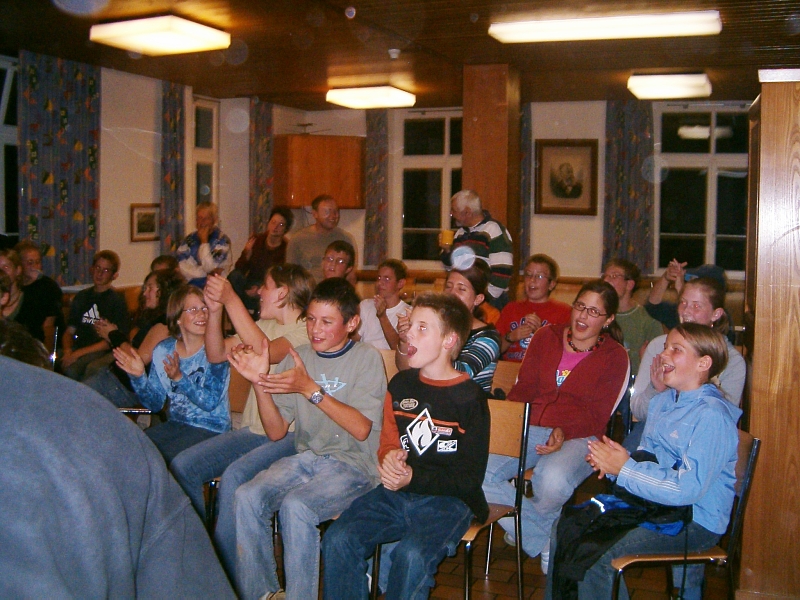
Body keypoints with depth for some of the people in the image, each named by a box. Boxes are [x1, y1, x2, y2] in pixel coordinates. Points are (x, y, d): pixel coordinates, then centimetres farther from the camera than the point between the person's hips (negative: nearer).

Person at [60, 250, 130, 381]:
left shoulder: (117, 300, 1)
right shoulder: (81, 296, 19)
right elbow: (70, 330, 16)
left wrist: (79, 353, -14)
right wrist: (67, 350, -7)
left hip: (100, 351, -5)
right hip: (77, 347, 5)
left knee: (71, 368, -34)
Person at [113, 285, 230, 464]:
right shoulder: (163, 351, 3)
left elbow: (211, 402, -18)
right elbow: (155, 403, 6)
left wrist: (179, 378, -30)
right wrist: (138, 377, -11)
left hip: (211, 429, -5)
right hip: (175, 424, 5)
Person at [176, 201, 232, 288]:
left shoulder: (222, 240, 0)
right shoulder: (189, 239, 10)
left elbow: (209, 267, -9)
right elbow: (180, 267, -1)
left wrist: (204, 241, -6)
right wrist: (206, 273, -11)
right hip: (189, 286, 3)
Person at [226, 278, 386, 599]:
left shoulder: (366, 358, -3)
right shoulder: (297, 358, 9)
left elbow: (361, 429, -14)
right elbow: (276, 431, 6)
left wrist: (311, 389, -20)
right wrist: (260, 382, -10)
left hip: (354, 462, -4)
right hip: (305, 458, 5)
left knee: (296, 506, -31)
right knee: (247, 497, -21)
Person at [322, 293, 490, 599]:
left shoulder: (470, 398, -5)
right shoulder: (401, 384, 11)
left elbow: (470, 477, -5)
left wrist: (413, 478, -17)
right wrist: (390, 457, -3)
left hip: (448, 499, -5)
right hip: (396, 492, 5)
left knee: (412, 556, -32)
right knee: (337, 539, -19)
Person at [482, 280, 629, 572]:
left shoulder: (614, 356, 4)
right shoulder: (547, 337, 13)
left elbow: (596, 417, -2)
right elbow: (523, 388, 8)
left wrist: (564, 433, -21)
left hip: (577, 437, -3)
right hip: (528, 428, 3)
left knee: (552, 481, -38)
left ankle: (528, 528, 0)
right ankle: (544, 541, -5)